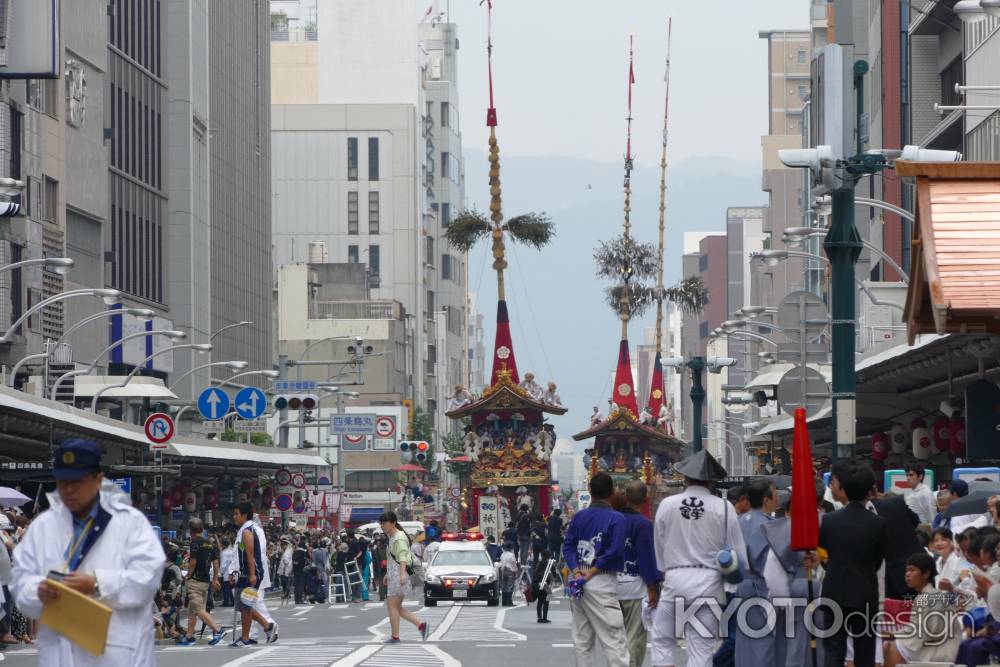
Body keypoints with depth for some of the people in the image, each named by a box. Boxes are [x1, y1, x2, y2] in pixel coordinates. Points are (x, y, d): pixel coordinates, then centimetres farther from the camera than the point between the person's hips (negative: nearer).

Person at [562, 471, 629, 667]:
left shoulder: (578, 517, 9)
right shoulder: (616, 519, -7)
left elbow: (568, 546, 4)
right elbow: (615, 551, -15)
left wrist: (576, 571, -6)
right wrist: (592, 572, -10)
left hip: (578, 581, 6)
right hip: (602, 583, -6)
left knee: (582, 640, 11)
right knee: (613, 639, -8)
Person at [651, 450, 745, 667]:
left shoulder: (667, 505, -2)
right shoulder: (723, 508, -6)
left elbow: (658, 546, 7)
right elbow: (737, 552, -3)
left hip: (675, 578, 0)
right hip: (709, 582, 0)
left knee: (663, 639, 13)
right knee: (701, 648, 4)